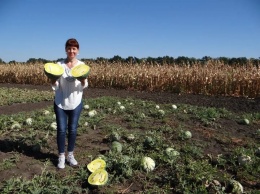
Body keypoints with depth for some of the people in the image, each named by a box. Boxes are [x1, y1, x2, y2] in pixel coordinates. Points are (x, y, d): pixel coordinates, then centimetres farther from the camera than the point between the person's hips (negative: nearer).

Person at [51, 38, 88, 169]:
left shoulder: (82, 65, -4)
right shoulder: (59, 65, -5)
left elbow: (84, 86, -5)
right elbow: (55, 87, -3)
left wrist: (83, 81, -27)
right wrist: (53, 80, -24)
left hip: (76, 103, 1)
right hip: (60, 103, 0)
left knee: (73, 130, 11)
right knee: (61, 130, 5)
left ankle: (70, 155, 28)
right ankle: (61, 156, 22)